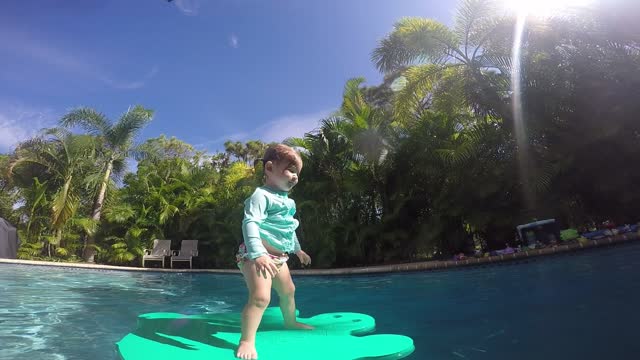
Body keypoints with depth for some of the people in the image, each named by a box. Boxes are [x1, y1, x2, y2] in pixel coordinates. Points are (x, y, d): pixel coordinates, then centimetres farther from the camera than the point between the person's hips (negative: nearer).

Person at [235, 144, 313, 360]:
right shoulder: (262, 195, -16)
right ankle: (246, 341, -10)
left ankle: (290, 322, 46)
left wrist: (297, 249, 35)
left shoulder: (285, 199, 15)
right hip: (257, 255, -10)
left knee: (288, 291, 23)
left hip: (278, 256, 10)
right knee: (261, 296, -24)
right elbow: (250, 223, -29)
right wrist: (258, 254, -41)